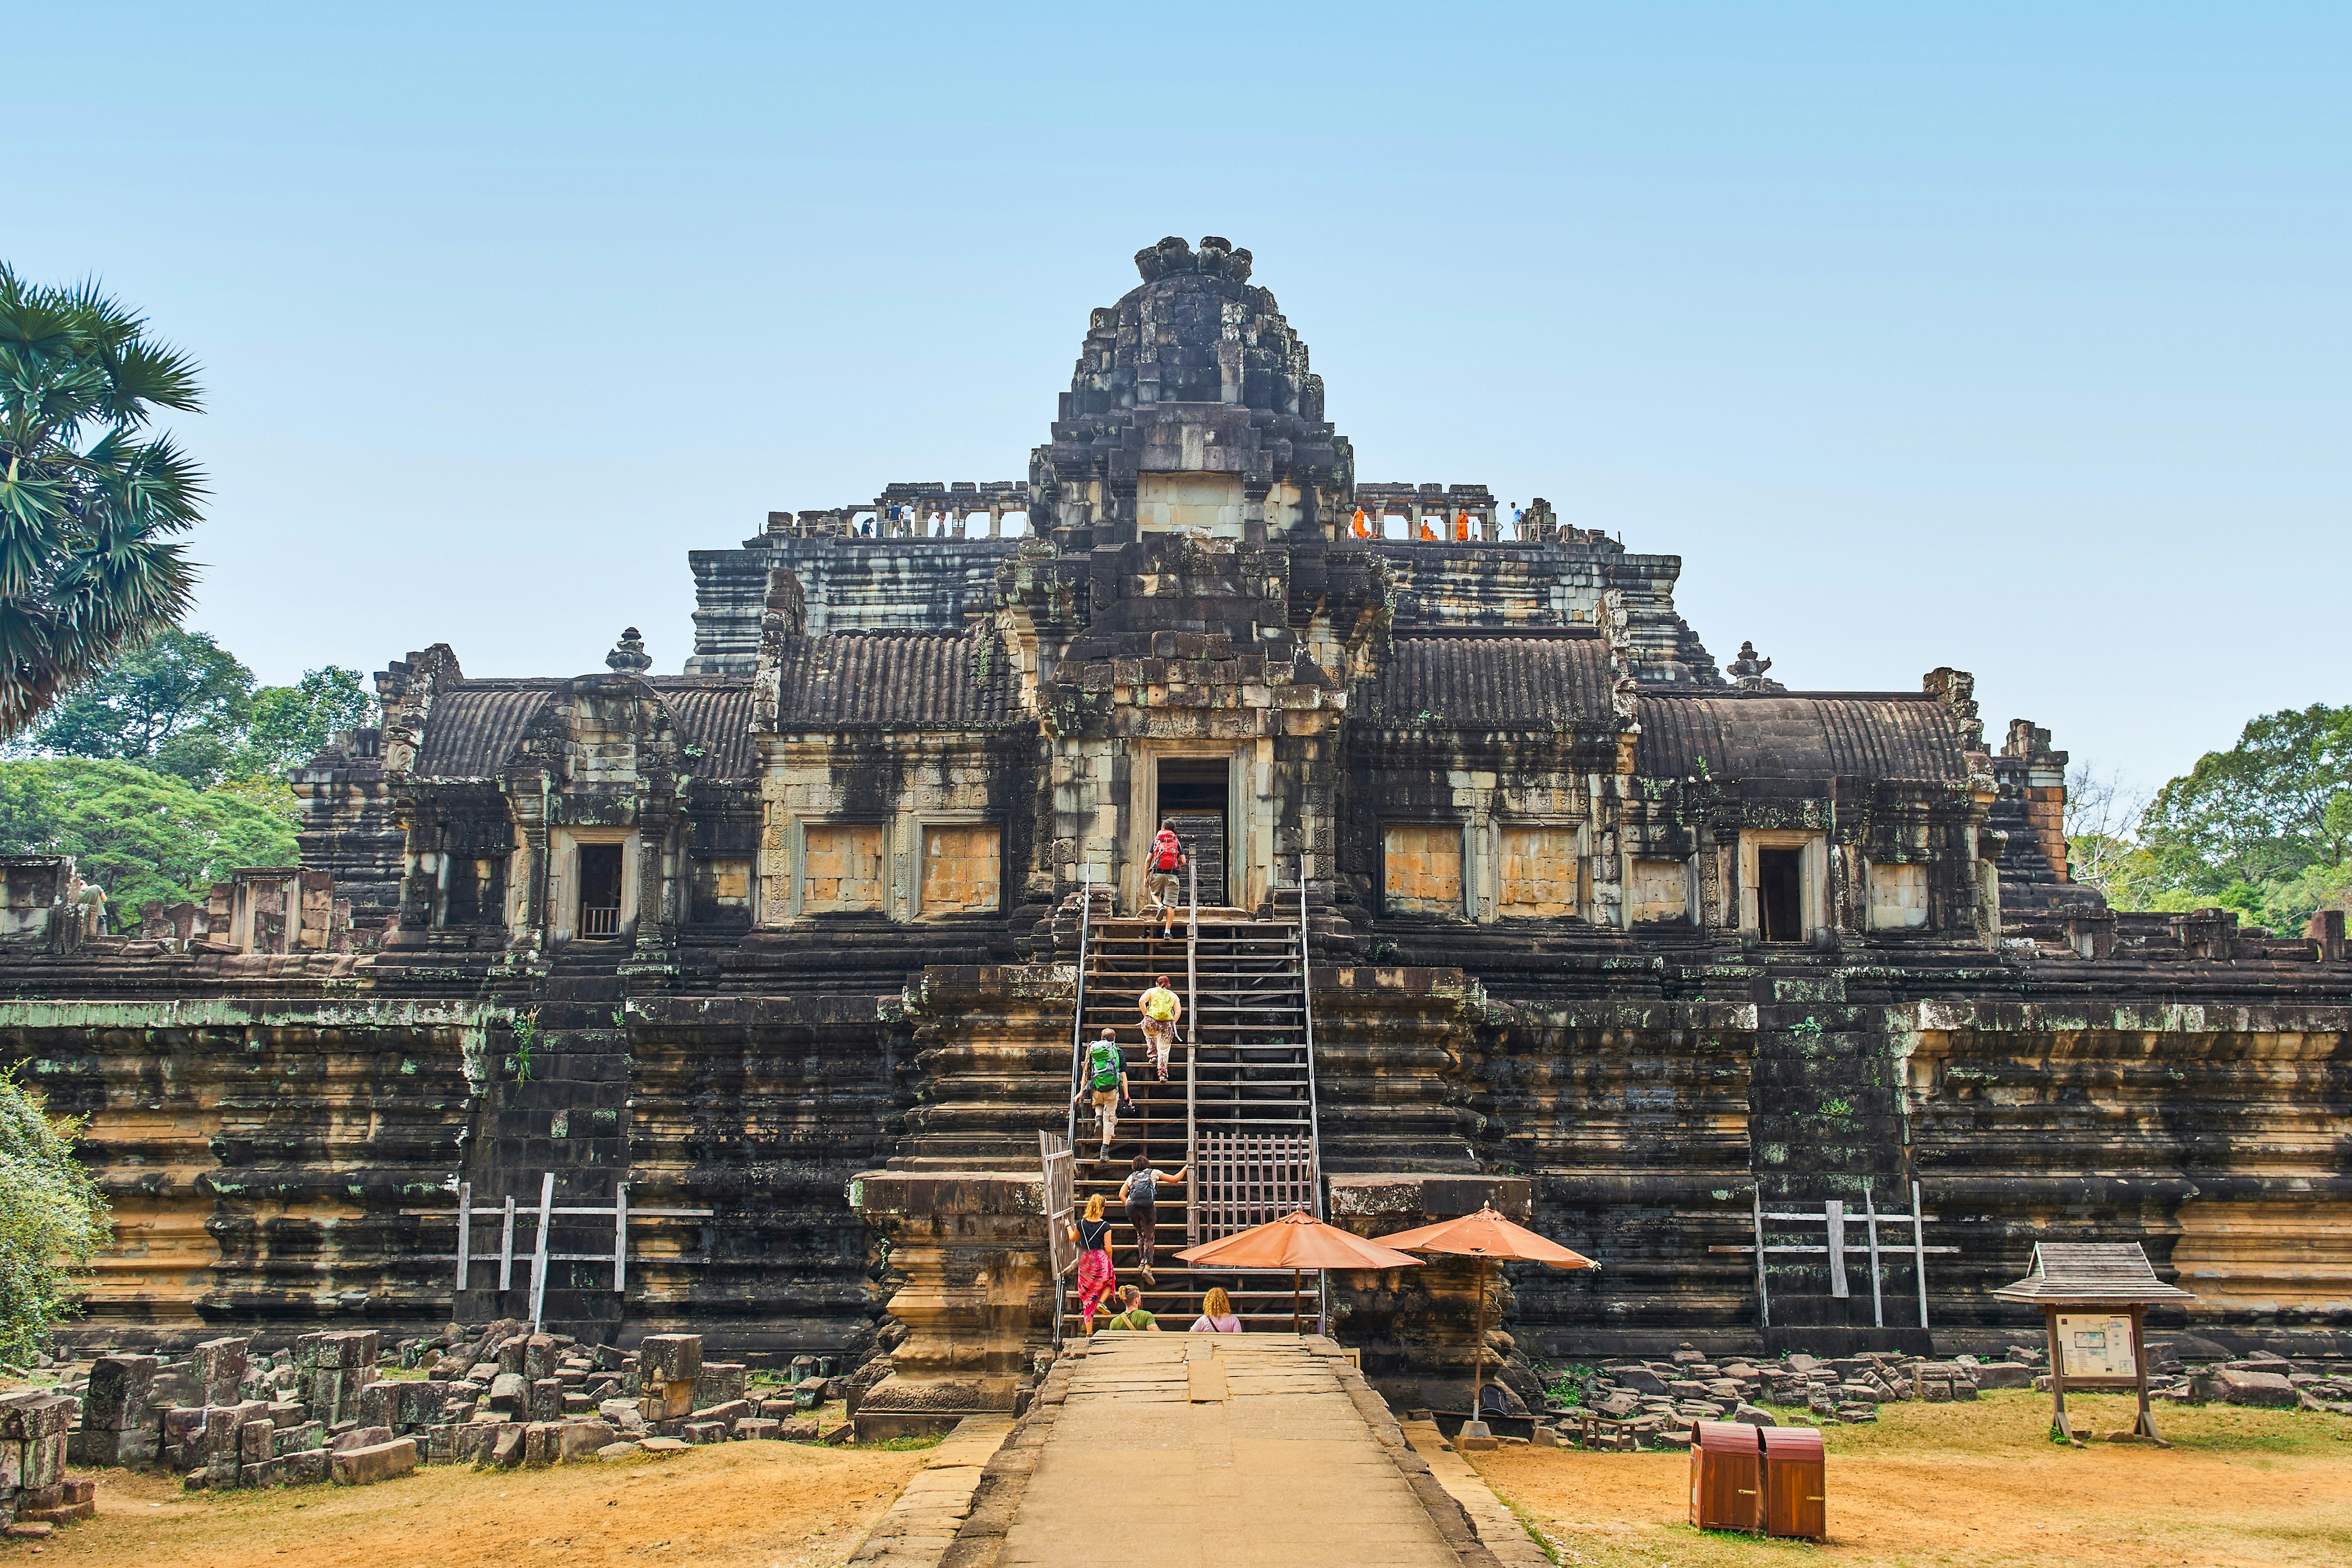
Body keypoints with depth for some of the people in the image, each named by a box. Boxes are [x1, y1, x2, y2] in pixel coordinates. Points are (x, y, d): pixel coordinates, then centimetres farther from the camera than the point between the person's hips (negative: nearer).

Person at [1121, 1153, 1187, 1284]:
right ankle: (1148, 1267, -10)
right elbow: (1175, 1179, 23)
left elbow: (1122, 1195, 17)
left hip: (1131, 1207, 2)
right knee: (1149, 1237, 5)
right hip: (1148, 1207, -2)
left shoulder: (1131, 1177, 28)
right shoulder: (1154, 1173, 22)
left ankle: (1142, 1260, 17)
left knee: (1140, 1234, 26)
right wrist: (1185, 1168, 38)